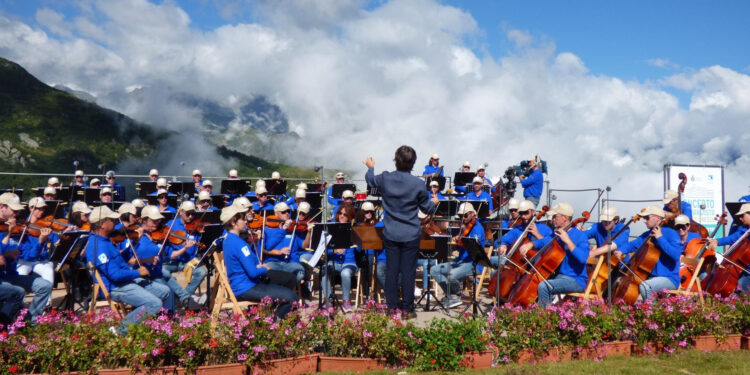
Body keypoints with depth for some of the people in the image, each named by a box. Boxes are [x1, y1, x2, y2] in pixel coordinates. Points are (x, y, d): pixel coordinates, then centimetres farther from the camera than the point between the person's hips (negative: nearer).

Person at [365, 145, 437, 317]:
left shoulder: (385, 178, -8)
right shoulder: (418, 184, -14)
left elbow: (370, 180, 17)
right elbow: (427, 208, 0)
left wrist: (370, 167, 38)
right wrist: (434, 203, 24)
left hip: (390, 233, 2)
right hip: (411, 235, -2)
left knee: (391, 270, 10)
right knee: (408, 272, 4)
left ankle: (392, 306, 18)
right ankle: (407, 309, 12)